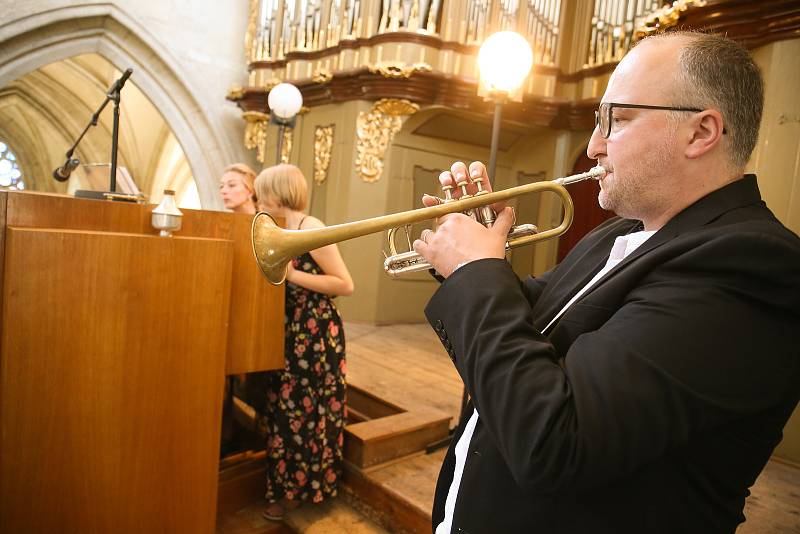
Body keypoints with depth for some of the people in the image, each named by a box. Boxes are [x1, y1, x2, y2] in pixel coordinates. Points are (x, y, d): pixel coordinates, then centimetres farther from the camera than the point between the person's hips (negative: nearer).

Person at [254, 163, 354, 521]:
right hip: (291, 333, 9)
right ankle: (288, 485, 35)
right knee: (285, 408, 17)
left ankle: (301, 489, 25)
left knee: (306, 411, 6)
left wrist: (292, 275, -22)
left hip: (315, 335, -8)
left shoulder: (312, 229, -17)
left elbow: (346, 285, -21)